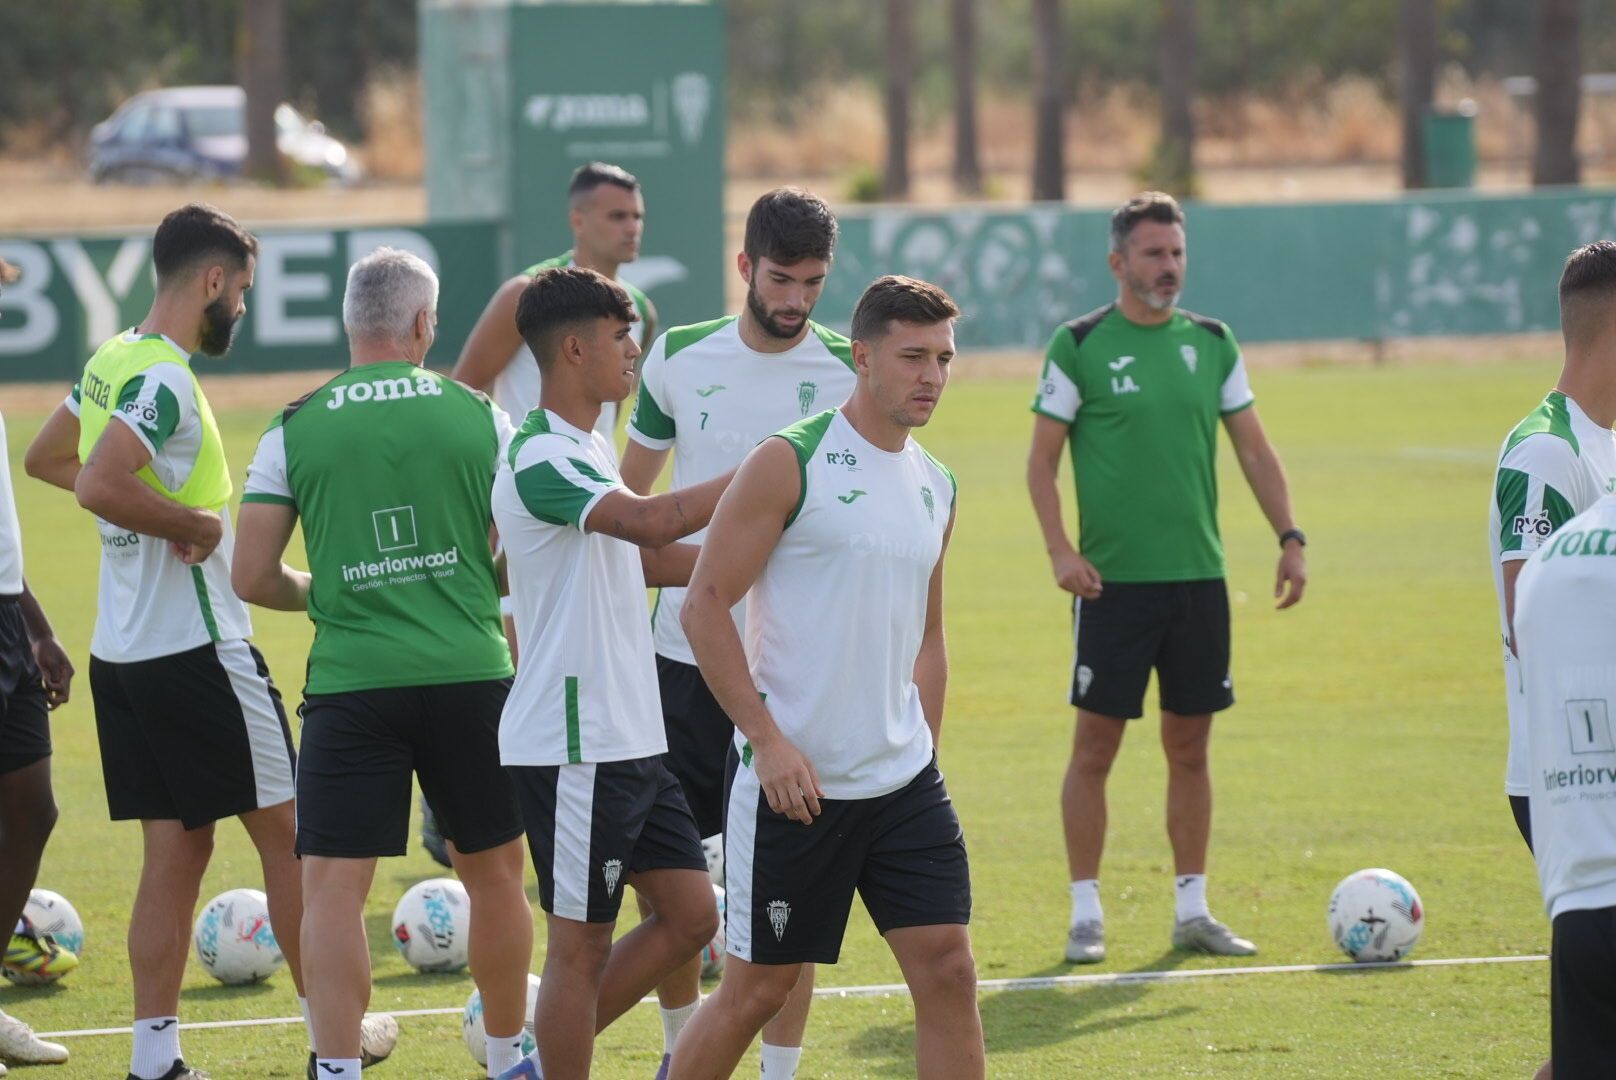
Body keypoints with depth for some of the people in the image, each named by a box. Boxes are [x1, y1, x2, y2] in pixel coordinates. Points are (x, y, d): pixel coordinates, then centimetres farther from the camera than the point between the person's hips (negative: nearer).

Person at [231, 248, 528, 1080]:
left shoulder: (295, 429, 1)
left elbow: (252, 579, 0)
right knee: (494, 871, 17)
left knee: (332, 886, -1)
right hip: (469, 674, 1)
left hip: (350, 682, -1)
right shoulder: (478, 416, 2)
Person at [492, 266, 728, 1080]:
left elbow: (645, 559, 24)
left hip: (628, 739, 10)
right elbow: (651, 522, -32)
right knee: (582, 944, -2)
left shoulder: (585, 449, 16)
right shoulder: (541, 457, -17)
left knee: (690, 914, 10)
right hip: (572, 746, -10)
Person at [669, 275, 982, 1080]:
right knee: (757, 987, 2)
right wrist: (769, 741, -17)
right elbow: (704, 607, -12)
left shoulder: (936, 487, 12)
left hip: (904, 782, 6)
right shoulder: (791, 463, -9)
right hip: (793, 776, -6)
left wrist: (921, 750, 14)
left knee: (948, 973, -3)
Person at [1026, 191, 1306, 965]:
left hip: (1198, 576, 4)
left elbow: (1252, 448, 14)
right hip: (1113, 580, -4)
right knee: (1096, 744, -2)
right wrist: (1060, 550, -14)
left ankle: (1192, 909, 15)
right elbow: (1042, 460, -2)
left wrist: (1289, 537, 4)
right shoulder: (1080, 346, -3)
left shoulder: (1211, 343, 10)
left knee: (1189, 744, 8)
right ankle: (1085, 914, 5)